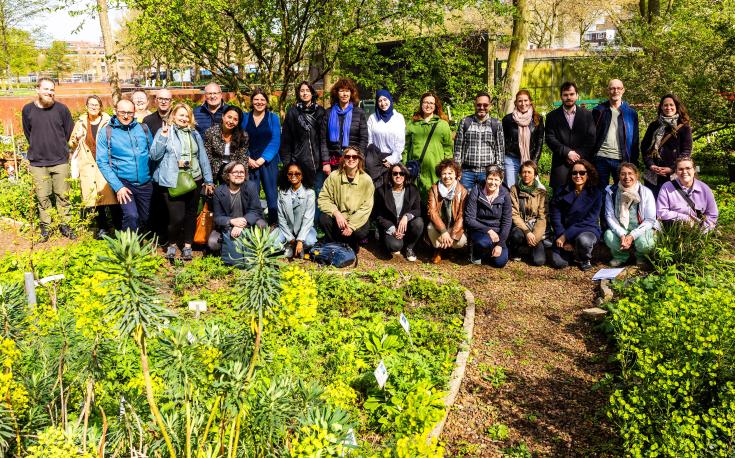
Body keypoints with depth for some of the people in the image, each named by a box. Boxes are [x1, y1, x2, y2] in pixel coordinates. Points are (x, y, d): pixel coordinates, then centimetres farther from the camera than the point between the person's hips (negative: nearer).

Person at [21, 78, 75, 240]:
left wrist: (59, 148, 11)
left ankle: (65, 225, 20)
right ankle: (45, 227, 19)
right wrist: (38, 149, 13)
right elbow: (28, 134, 13)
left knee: (63, 195, 7)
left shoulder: (61, 108, -4)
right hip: (37, 162, 1)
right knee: (42, 197, 6)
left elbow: (69, 132, 6)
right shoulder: (27, 110, 1)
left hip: (60, 161, -1)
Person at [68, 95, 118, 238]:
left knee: (112, 198, -9)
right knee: (93, 199, 0)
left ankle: (119, 228, 1)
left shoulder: (108, 122, 4)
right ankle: (102, 227, 15)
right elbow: (72, 145, 19)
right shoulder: (81, 123, 13)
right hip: (88, 167, 3)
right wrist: (77, 137, -1)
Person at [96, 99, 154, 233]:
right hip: (123, 183, -4)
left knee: (144, 218, 15)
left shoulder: (143, 128, 4)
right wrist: (118, 187, -14)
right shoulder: (106, 132, -5)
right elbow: (102, 163, -7)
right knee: (131, 216, -24)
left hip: (145, 183, 4)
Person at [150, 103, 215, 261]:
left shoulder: (194, 134, 13)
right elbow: (154, 156, -5)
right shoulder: (164, 131, 1)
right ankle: (172, 244, 14)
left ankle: (187, 246, 23)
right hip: (172, 182, -4)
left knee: (191, 215, 8)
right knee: (177, 217, -11)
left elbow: (203, 158, 15)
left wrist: (209, 180, 13)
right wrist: (163, 138, -16)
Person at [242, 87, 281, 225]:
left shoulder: (273, 118, 5)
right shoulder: (245, 117, 11)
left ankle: (274, 224, 4)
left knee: (271, 193, -3)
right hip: (250, 162, 2)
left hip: (268, 161, -1)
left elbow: (275, 141, -3)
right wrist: (248, 159, -8)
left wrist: (262, 159, -12)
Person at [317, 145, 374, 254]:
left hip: (357, 219, -1)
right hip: (338, 217, 1)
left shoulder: (366, 180, -11)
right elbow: (323, 198, -9)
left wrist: (351, 226, -21)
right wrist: (336, 214, -26)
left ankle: (353, 248, 9)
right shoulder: (334, 177, -9)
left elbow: (366, 207, -12)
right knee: (323, 219, -29)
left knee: (361, 233, -31)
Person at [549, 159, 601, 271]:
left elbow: (589, 220, -12)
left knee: (583, 240, -38)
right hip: (564, 231, 2)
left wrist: (566, 236, -19)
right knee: (558, 262, -18)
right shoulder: (561, 192, -1)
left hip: (587, 230, -2)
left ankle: (585, 259, -1)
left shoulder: (595, 193, -6)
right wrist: (561, 236, -16)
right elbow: (555, 216, -3)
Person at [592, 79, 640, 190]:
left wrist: (634, 162, 0)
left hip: (621, 160, 0)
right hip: (601, 158, 0)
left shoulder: (631, 113, 7)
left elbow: (635, 140, 6)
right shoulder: (599, 111, 6)